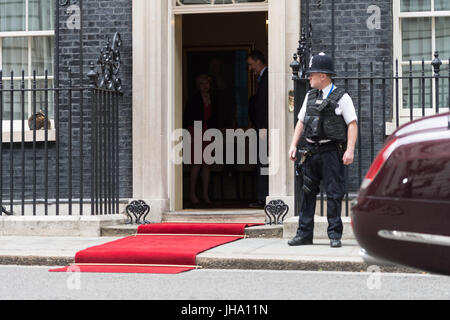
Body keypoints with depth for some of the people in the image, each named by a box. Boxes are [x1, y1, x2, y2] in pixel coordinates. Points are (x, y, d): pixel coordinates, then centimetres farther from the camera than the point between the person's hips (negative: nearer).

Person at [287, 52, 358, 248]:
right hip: (311, 151, 6)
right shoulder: (310, 96, 14)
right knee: (308, 192, 7)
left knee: (334, 194, -4)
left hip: (331, 152, -6)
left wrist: (350, 150, -16)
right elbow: (301, 122, 19)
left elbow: (352, 124, -7)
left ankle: (335, 235, 2)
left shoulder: (341, 97, -3)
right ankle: (304, 234, 12)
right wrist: (293, 145, 9)